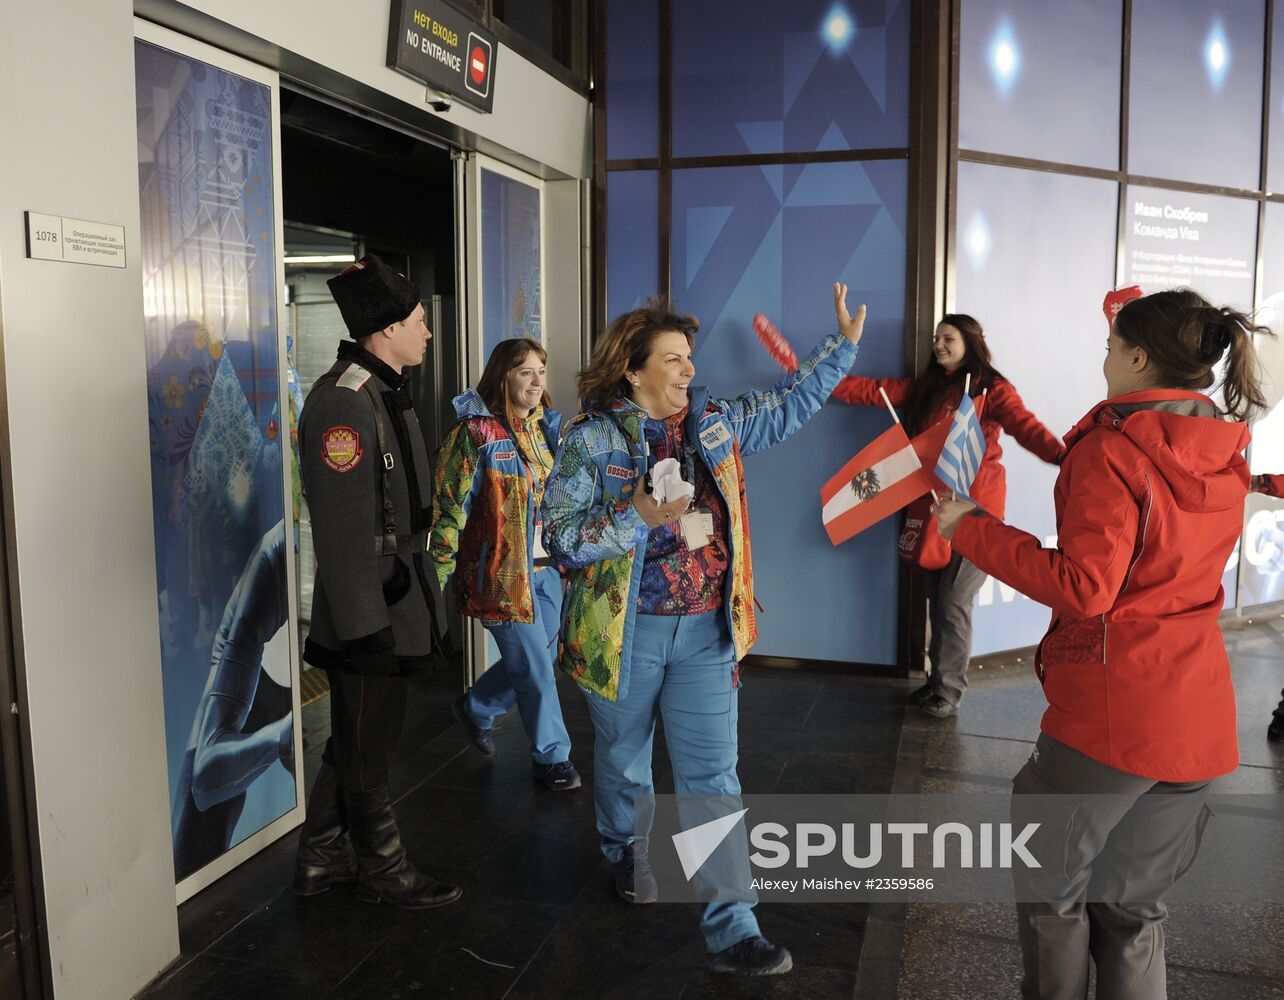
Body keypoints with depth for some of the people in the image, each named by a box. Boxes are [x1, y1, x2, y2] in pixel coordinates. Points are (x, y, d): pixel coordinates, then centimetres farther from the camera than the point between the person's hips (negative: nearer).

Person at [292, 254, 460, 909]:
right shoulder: (342, 401, -21)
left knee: (357, 739, 21)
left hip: (396, 602, 10)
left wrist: (415, 596, 23)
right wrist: (364, 624, -23)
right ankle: (382, 870, 27)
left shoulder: (385, 392, 13)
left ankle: (319, 861, 37)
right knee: (366, 746, 8)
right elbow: (342, 528, -25)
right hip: (366, 610, -10)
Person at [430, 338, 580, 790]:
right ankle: (552, 756, 19)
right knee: (535, 667, 1)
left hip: (547, 566, 7)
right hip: (502, 571, -7)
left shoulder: (549, 426, 8)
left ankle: (476, 708, 42)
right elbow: (450, 507, -13)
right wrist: (438, 574, -14)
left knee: (534, 662, 16)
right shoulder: (476, 433, -12)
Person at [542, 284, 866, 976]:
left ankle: (731, 930, 8)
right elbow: (559, 537, -14)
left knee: (713, 777, 1)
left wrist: (844, 342, 11)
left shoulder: (716, 424, 5)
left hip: (705, 633, 3)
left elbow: (790, 403, 16)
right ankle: (628, 855, 49)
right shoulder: (592, 438, -9)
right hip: (625, 631, -2)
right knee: (624, 761, 19)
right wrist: (637, 517, -25)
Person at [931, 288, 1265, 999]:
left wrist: (974, 531, -14)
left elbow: (1085, 587, -21)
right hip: (1199, 714, 7)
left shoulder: (1114, 449, -16)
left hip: (1110, 712, -7)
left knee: (1052, 886, 13)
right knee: (1135, 903, 19)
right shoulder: (1227, 454, 6)